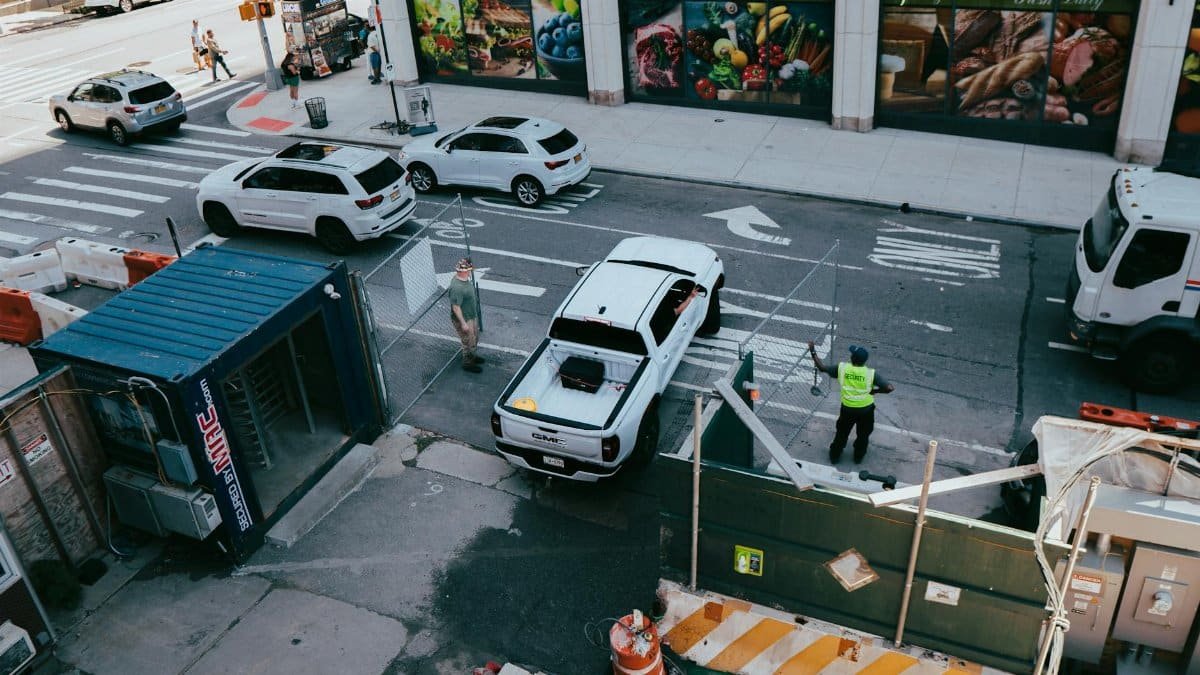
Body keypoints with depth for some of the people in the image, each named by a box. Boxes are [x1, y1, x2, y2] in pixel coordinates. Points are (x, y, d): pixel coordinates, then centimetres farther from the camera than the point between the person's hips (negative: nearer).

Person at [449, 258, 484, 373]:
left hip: (472, 315, 9)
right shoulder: (457, 288, -35)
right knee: (468, 342, 10)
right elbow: (455, 307, -29)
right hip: (464, 319, -9)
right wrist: (463, 323, -24)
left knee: (475, 338, 27)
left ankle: (471, 356, 49)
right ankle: (467, 363, 31)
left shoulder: (465, 278, -6)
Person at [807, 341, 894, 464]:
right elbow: (889, 388, -22)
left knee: (841, 433, 24)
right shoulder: (871, 373, -18)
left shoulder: (842, 368, -16)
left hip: (848, 408, 1)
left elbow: (822, 367, -6)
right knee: (863, 434, 24)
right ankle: (858, 457, 42)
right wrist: (875, 390, -5)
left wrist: (813, 352, 1)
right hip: (865, 409, -1)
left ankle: (834, 456, 38)